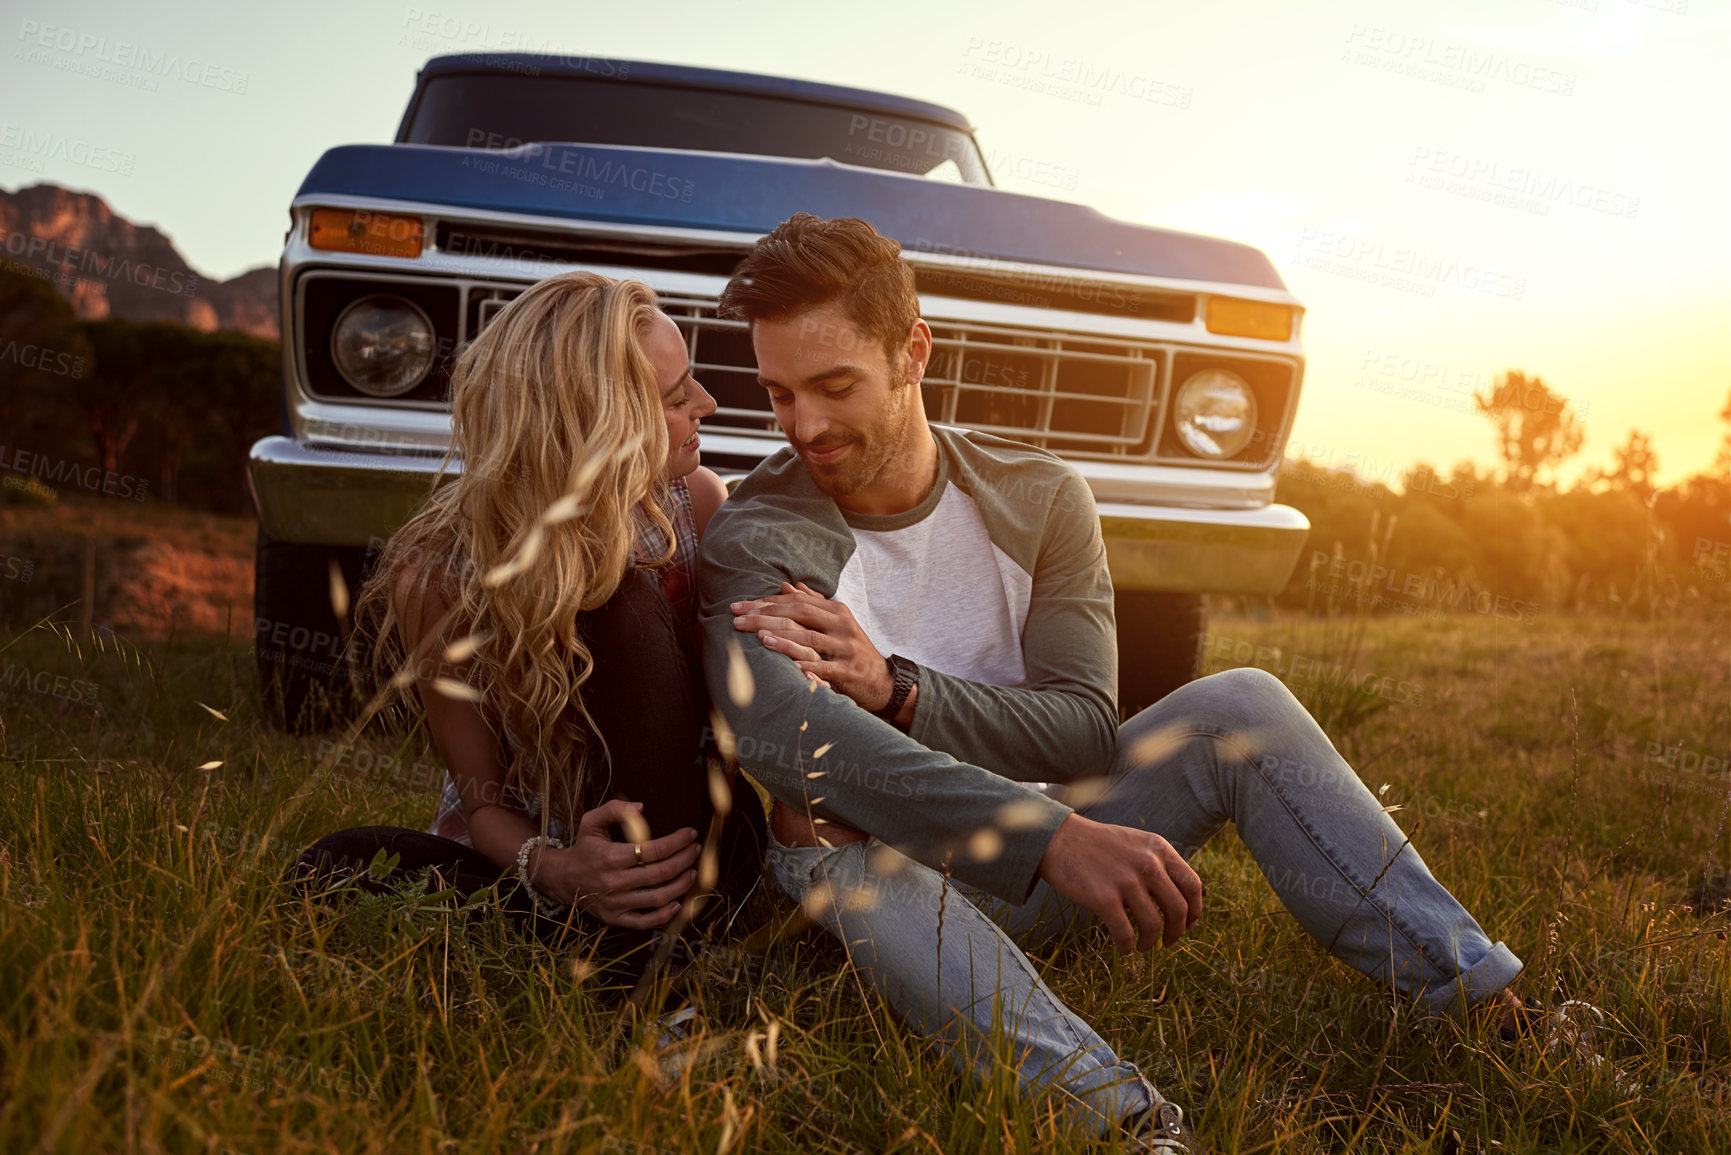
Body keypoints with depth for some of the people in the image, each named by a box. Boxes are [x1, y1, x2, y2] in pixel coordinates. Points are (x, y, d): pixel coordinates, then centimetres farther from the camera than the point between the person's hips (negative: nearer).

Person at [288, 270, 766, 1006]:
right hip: (527, 854, 0)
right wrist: (551, 870, -33)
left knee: (624, 604, -26)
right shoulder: (436, 577, -18)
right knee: (338, 868, -28)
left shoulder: (692, 503, -12)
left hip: (676, 841, 1)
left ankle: (641, 943, -26)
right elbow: (483, 798, -11)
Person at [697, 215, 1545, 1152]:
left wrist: (892, 686, -25)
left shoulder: (1039, 497, -2)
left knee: (1238, 706, -17)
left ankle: (1482, 1008, -19)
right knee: (839, 836, -37)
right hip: (885, 879, -2)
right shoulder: (754, 542, -13)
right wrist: (1051, 835, -47)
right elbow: (778, 732, -35)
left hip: (1043, 865, 3)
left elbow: (1087, 730, -10)